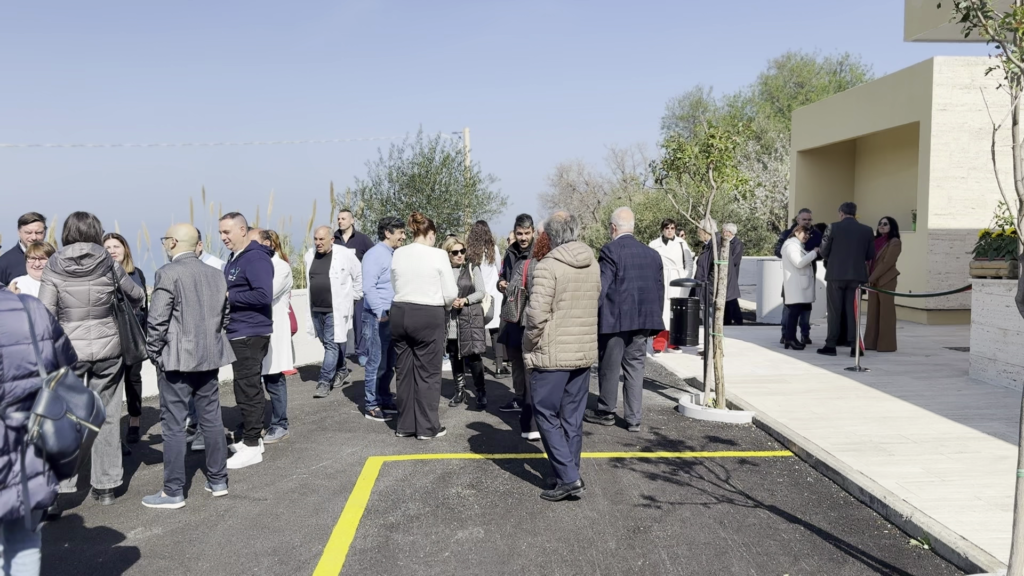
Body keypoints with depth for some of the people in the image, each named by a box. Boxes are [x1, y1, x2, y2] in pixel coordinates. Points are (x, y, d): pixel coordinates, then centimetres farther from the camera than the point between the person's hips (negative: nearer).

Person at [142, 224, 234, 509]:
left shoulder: (168, 273, -13)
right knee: (212, 419, 13)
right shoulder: (215, 274, 8)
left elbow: (157, 320, -15)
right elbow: (224, 315, 13)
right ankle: (218, 480, 23)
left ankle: (173, 492, 7)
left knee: (173, 425, 1)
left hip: (177, 359, -7)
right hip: (210, 357, 7)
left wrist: (154, 353, -2)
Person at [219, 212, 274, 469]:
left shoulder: (256, 258, -16)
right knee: (248, 387, 16)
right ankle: (252, 437, 26)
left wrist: (229, 297, -19)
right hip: (239, 333, 10)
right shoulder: (234, 258, 15)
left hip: (250, 334, -10)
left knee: (247, 389, -5)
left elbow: (264, 295, -25)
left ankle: (252, 446, 2)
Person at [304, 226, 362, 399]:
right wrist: (311, 304, 18)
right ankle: (341, 371, 34)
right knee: (328, 344, 15)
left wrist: (354, 297, 2)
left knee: (332, 344, -6)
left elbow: (360, 275, -1)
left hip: (336, 309, -6)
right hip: (316, 309, 6)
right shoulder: (310, 256, 8)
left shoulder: (345, 254, -10)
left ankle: (324, 381, -3)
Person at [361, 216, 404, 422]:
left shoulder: (394, 255, 15)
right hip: (378, 317, -8)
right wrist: (381, 313, -17)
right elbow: (369, 288, -17)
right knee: (377, 364, -2)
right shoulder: (375, 254, -11)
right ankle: (371, 405, 6)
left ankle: (385, 400, 24)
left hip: (394, 316, 8)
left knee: (390, 364, 14)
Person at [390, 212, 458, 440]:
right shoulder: (438, 255, -8)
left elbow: (394, 287, 9)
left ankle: (405, 425, 20)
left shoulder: (398, 254, 5)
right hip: (428, 316, -5)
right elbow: (451, 293, -7)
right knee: (427, 373, 4)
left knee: (404, 371, 12)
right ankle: (427, 427, 10)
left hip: (400, 313, 5)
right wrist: (444, 304, 13)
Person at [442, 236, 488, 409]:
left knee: (472, 355, -8)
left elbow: (481, 292, 0)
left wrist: (466, 300, -14)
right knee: (454, 356, 10)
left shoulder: (472, 269, 4)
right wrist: (450, 302, -14)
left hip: (471, 317, -2)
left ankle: (481, 392, 4)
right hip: (450, 318, 2)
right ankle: (460, 391, 23)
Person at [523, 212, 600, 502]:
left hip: (551, 355, -7)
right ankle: (569, 475, 22)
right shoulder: (594, 266, 6)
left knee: (547, 416, 4)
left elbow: (537, 314, -20)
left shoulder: (549, 265, -15)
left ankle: (568, 477, -1)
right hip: (584, 353, 7)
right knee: (573, 418, 14)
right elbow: (595, 305, 11)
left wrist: (530, 344, -6)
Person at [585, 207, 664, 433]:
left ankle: (605, 411, 23)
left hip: (615, 320, -5)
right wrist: (654, 320, 18)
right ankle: (634, 418, 13)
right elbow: (660, 290, 11)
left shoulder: (611, 251, -11)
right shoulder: (652, 254, 7)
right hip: (643, 321, 5)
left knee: (609, 367, 9)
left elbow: (601, 288, -13)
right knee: (635, 367, 11)